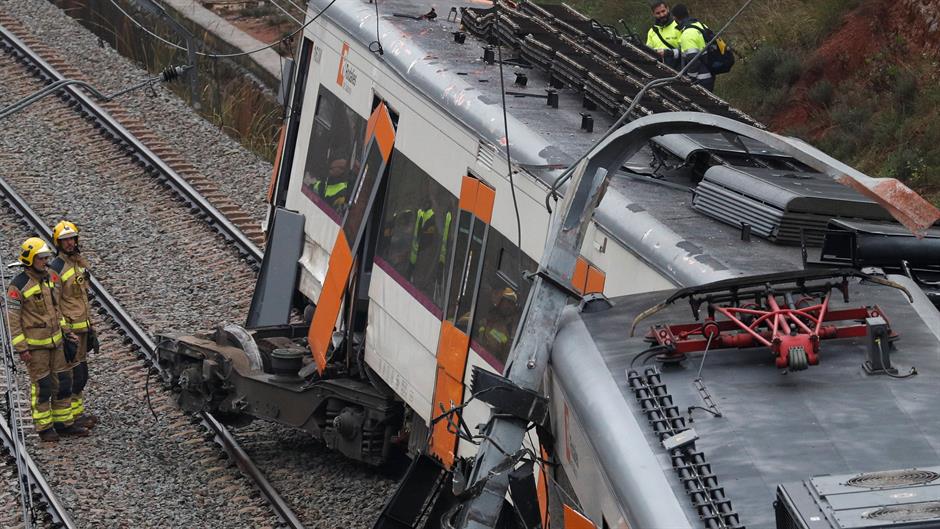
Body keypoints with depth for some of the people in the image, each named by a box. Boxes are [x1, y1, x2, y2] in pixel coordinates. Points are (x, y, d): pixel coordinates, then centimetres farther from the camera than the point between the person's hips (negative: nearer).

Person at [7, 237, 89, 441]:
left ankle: (64, 423, 20)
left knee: (63, 382, 10)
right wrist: (21, 348, -16)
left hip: (55, 341, 7)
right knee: (41, 386, -1)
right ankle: (44, 428, 10)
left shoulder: (48, 279, 8)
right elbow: (12, 319, -15)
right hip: (35, 345, -7)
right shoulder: (19, 286, -16)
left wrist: (65, 331, 16)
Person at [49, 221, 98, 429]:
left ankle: (78, 410, 22)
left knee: (82, 372, 13)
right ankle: (75, 414, -1)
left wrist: (90, 326, 20)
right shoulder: (56, 268, -15)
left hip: (82, 327, 8)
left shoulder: (80, 262, 11)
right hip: (68, 327, -8)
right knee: (73, 372, -6)